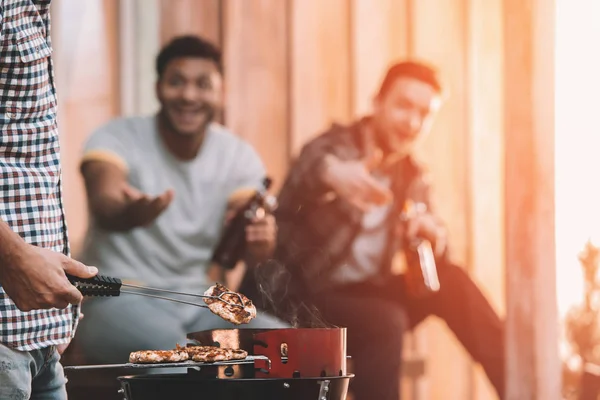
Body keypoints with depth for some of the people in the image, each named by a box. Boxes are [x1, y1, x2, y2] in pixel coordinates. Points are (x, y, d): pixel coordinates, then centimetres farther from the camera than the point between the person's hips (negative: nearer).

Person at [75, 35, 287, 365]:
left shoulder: (239, 156, 3)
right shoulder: (117, 138, -9)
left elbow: (245, 247, -13)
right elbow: (104, 204, -31)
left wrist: (259, 240, -39)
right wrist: (128, 214, -57)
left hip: (199, 304, 5)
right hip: (119, 300, -5)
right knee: (172, 351, -38)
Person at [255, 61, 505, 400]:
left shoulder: (413, 177, 10)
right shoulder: (337, 147, -9)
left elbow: (434, 253, 6)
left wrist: (433, 233, -19)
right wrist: (330, 173, -59)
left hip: (369, 293, 6)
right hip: (308, 299, -6)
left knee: (450, 281, -15)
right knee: (385, 322, -33)